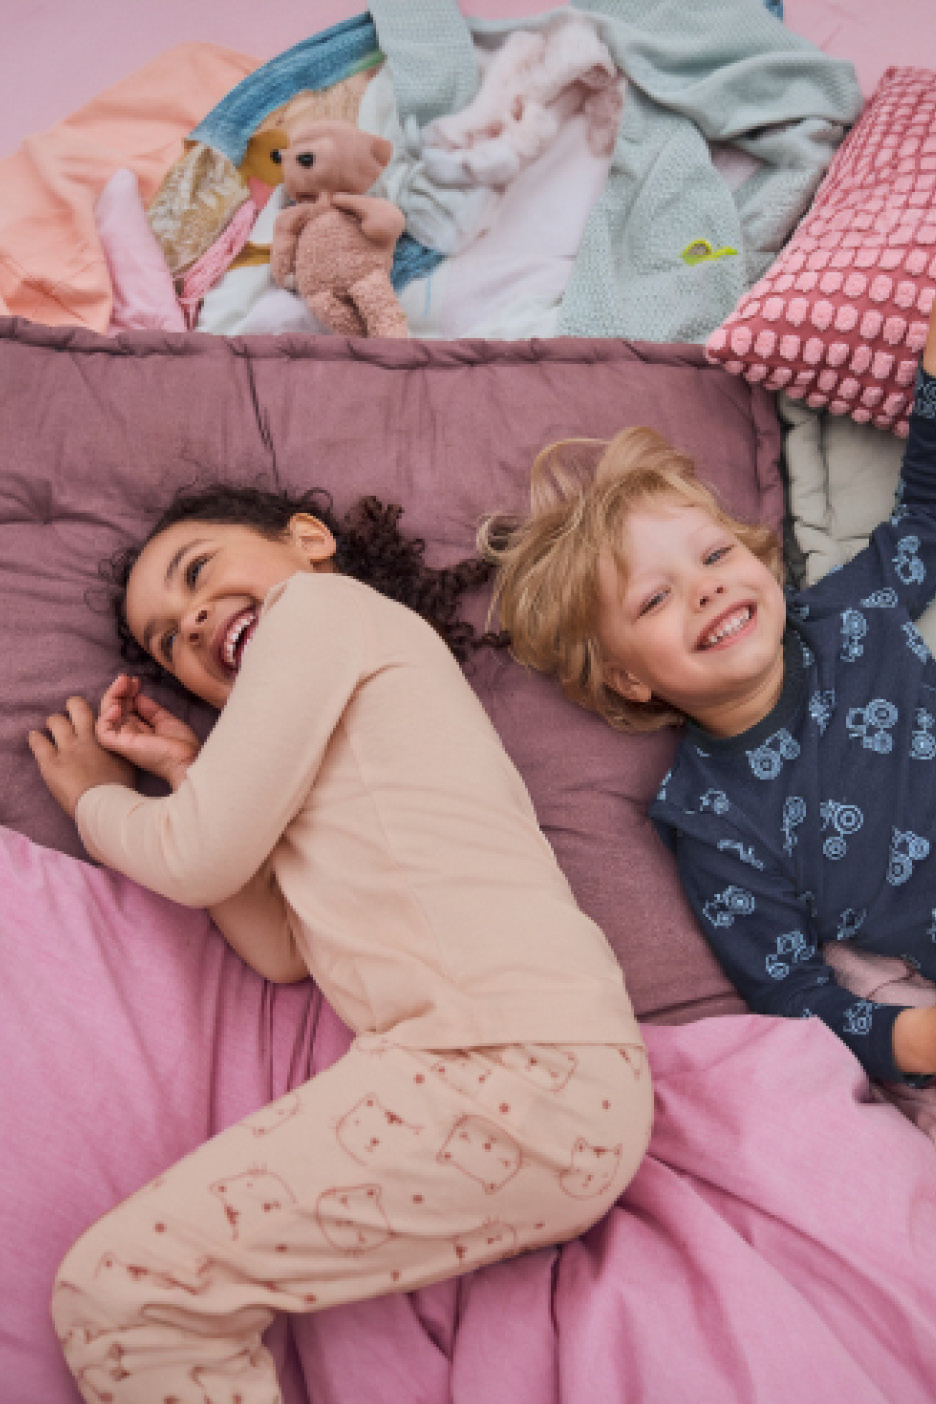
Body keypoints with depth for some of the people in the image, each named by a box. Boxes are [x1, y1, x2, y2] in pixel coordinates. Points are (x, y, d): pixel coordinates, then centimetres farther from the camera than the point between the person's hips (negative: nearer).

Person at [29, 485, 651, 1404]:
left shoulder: (323, 603, 5)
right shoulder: (324, 740, 30)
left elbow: (204, 861, -2)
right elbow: (282, 950, 16)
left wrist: (95, 797, 19)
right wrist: (183, 772, 19)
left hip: (516, 1075, -10)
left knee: (114, 1294, -10)